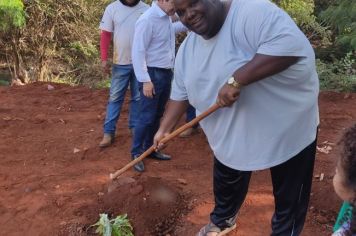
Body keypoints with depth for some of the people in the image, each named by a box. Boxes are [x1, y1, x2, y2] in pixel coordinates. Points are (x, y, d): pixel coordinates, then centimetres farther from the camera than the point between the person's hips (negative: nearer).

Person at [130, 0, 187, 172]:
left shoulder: (166, 17, 7)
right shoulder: (147, 20, -19)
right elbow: (138, 52, -20)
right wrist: (145, 80, -23)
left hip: (166, 73, 9)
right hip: (152, 74, -9)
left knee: (157, 116, 16)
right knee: (147, 117, -3)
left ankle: (149, 148, 29)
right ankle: (136, 153, 11)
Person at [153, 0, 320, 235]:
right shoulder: (187, 49, -1)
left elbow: (292, 45, -40)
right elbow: (180, 92, 11)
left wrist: (236, 80, -40)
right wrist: (165, 129, 9)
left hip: (287, 125, -6)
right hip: (231, 133, 7)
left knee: (289, 196, 13)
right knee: (226, 186, 25)